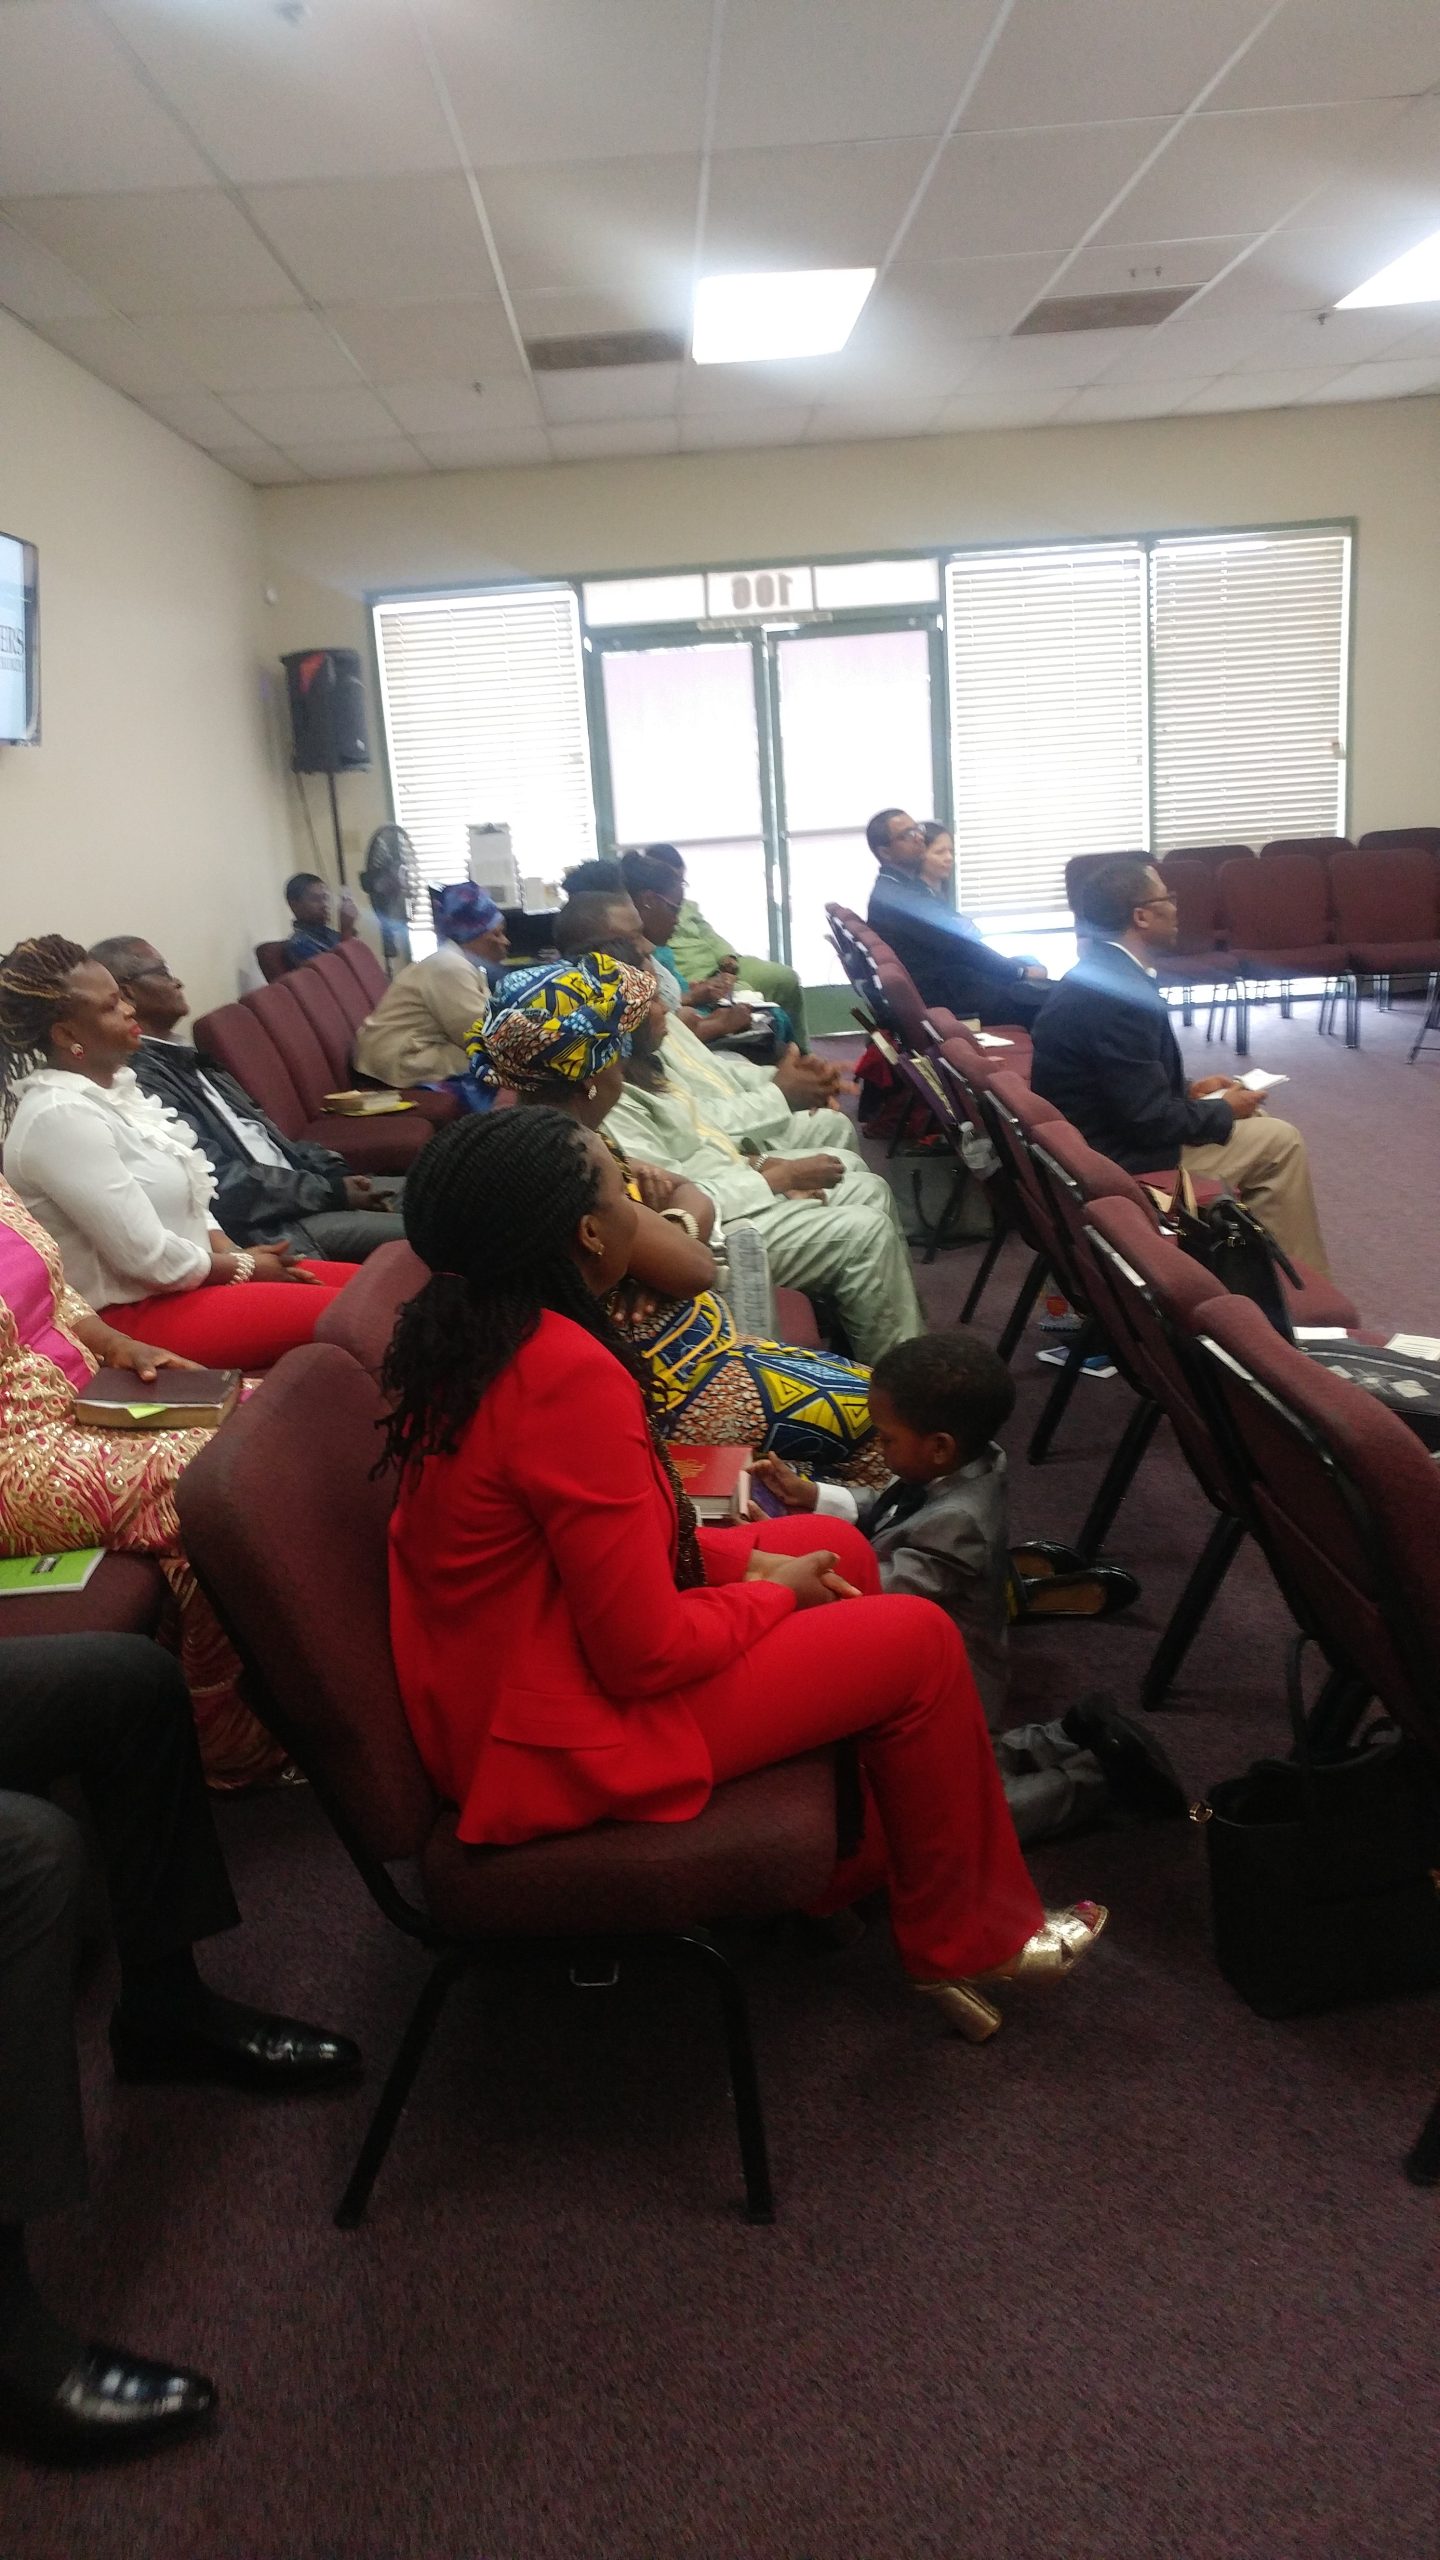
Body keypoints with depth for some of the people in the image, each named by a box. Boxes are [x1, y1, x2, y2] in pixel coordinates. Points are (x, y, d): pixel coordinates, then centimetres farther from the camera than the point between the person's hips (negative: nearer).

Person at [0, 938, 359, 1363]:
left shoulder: (112, 1084, 9)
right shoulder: (60, 1116, -21)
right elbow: (149, 1259, -23)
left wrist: (236, 1253, -3)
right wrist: (242, 1266, -8)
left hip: (186, 1278, 10)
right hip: (135, 1314, -10)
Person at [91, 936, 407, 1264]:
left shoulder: (184, 1058, 16)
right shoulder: (139, 1079, -16)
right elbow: (224, 1186, -20)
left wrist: (334, 1173, 2)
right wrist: (330, 1191, -15)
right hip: (267, 1228, -10)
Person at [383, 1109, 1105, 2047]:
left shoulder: (459, 1332, -2)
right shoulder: (569, 1376, -30)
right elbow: (647, 1654, -25)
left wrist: (743, 1559, 3)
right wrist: (777, 1593, -7)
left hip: (489, 1683, 9)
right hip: (558, 1743, -9)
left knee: (841, 1552, 16)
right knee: (919, 1643, -2)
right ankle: (970, 1942, 21)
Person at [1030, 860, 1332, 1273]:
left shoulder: (1099, 971, 5)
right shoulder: (1121, 992, -26)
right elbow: (1152, 1120, -24)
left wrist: (1190, 1089, 10)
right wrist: (1224, 1111, -8)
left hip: (1101, 1135, 10)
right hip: (1117, 1159, -10)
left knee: (1252, 1120, 21)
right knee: (1279, 1141, -1)